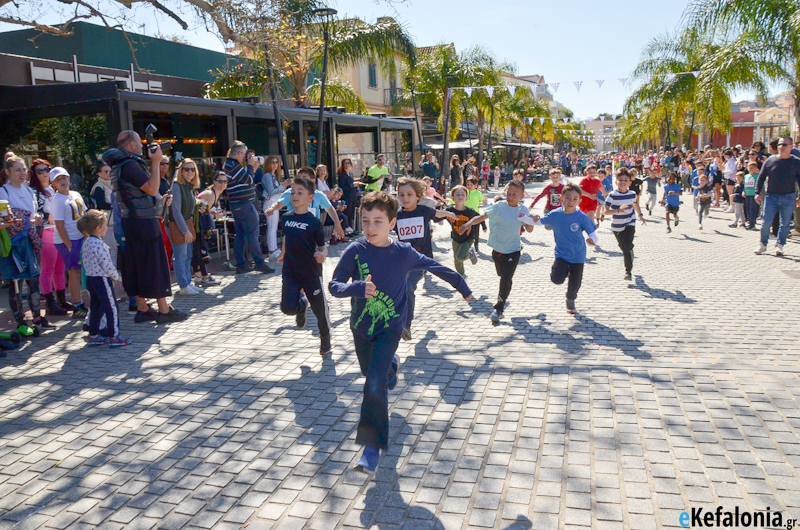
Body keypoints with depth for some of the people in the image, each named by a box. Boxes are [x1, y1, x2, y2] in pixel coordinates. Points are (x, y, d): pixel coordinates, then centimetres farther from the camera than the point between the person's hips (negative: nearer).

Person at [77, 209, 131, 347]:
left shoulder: (86, 243, 9)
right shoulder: (100, 244, -20)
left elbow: (84, 262, 16)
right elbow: (107, 265, -21)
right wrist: (116, 277, -5)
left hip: (90, 278, 9)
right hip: (102, 279, -9)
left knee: (95, 308, 17)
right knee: (112, 308, -2)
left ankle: (93, 336, 23)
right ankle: (114, 337, 1)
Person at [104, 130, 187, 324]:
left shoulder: (120, 166, 17)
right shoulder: (130, 165, -16)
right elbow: (152, 188, -22)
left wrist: (160, 201, 18)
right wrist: (155, 162, -16)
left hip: (130, 222, 10)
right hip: (144, 223, -10)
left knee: (138, 267, 12)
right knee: (155, 266, -4)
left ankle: (142, 309, 18)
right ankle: (164, 310, 1)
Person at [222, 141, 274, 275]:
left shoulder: (228, 164, 18)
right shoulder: (233, 165, -15)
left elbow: (245, 180, 20)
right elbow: (248, 180, -18)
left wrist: (253, 169, 13)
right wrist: (250, 165, -5)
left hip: (236, 205, 10)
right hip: (244, 204, -10)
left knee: (240, 234, 10)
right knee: (252, 233, -7)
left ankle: (241, 264, 13)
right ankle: (259, 262, -5)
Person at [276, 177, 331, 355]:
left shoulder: (314, 222, -11)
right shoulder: (287, 218, 2)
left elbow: (322, 246, -8)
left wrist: (322, 255, -30)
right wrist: (283, 254, 32)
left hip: (311, 271, -3)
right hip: (290, 270, 3)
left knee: (319, 307, 7)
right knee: (287, 307, -10)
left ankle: (325, 339, 30)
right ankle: (302, 305, 28)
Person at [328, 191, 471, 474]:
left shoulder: (404, 253, -13)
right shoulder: (355, 251, -13)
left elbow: (436, 267, 2)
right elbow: (334, 285, -17)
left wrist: (462, 287, 15)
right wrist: (358, 287, -38)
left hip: (390, 327, -3)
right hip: (361, 326, 3)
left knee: (375, 385, -17)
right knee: (371, 376, 24)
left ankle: (372, 447, -4)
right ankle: (391, 364, 60)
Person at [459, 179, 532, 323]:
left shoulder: (523, 210, -5)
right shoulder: (499, 206, -12)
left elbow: (529, 229, 0)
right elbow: (482, 216, -19)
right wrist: (468, 223, -36)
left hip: (513, 250, -1)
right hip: (498, 249, 1)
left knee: (505, 280, -11)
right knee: (502, 276, 22)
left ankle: (499, 309, 2)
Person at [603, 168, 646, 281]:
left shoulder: (632, 194, -2)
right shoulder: (612, 195, -15)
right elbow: (605, 211, -23)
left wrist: (640, 215, 21)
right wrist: (618, 210, -34)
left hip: (630, 224, 0)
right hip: (617, 226, 0)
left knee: (628, 246, -15)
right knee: (623, 247, 14)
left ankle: (628, 271, -8)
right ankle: (628, 260, 45)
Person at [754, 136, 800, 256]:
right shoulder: (770, 160, 2)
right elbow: (761, 178, 6)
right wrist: (757, 193, -2)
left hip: (788, 198, 0)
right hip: (771, 196, 0)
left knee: (785, 223, 5)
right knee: (766, 222, -1)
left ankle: (779, 245, 15)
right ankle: (763, 244, 13)